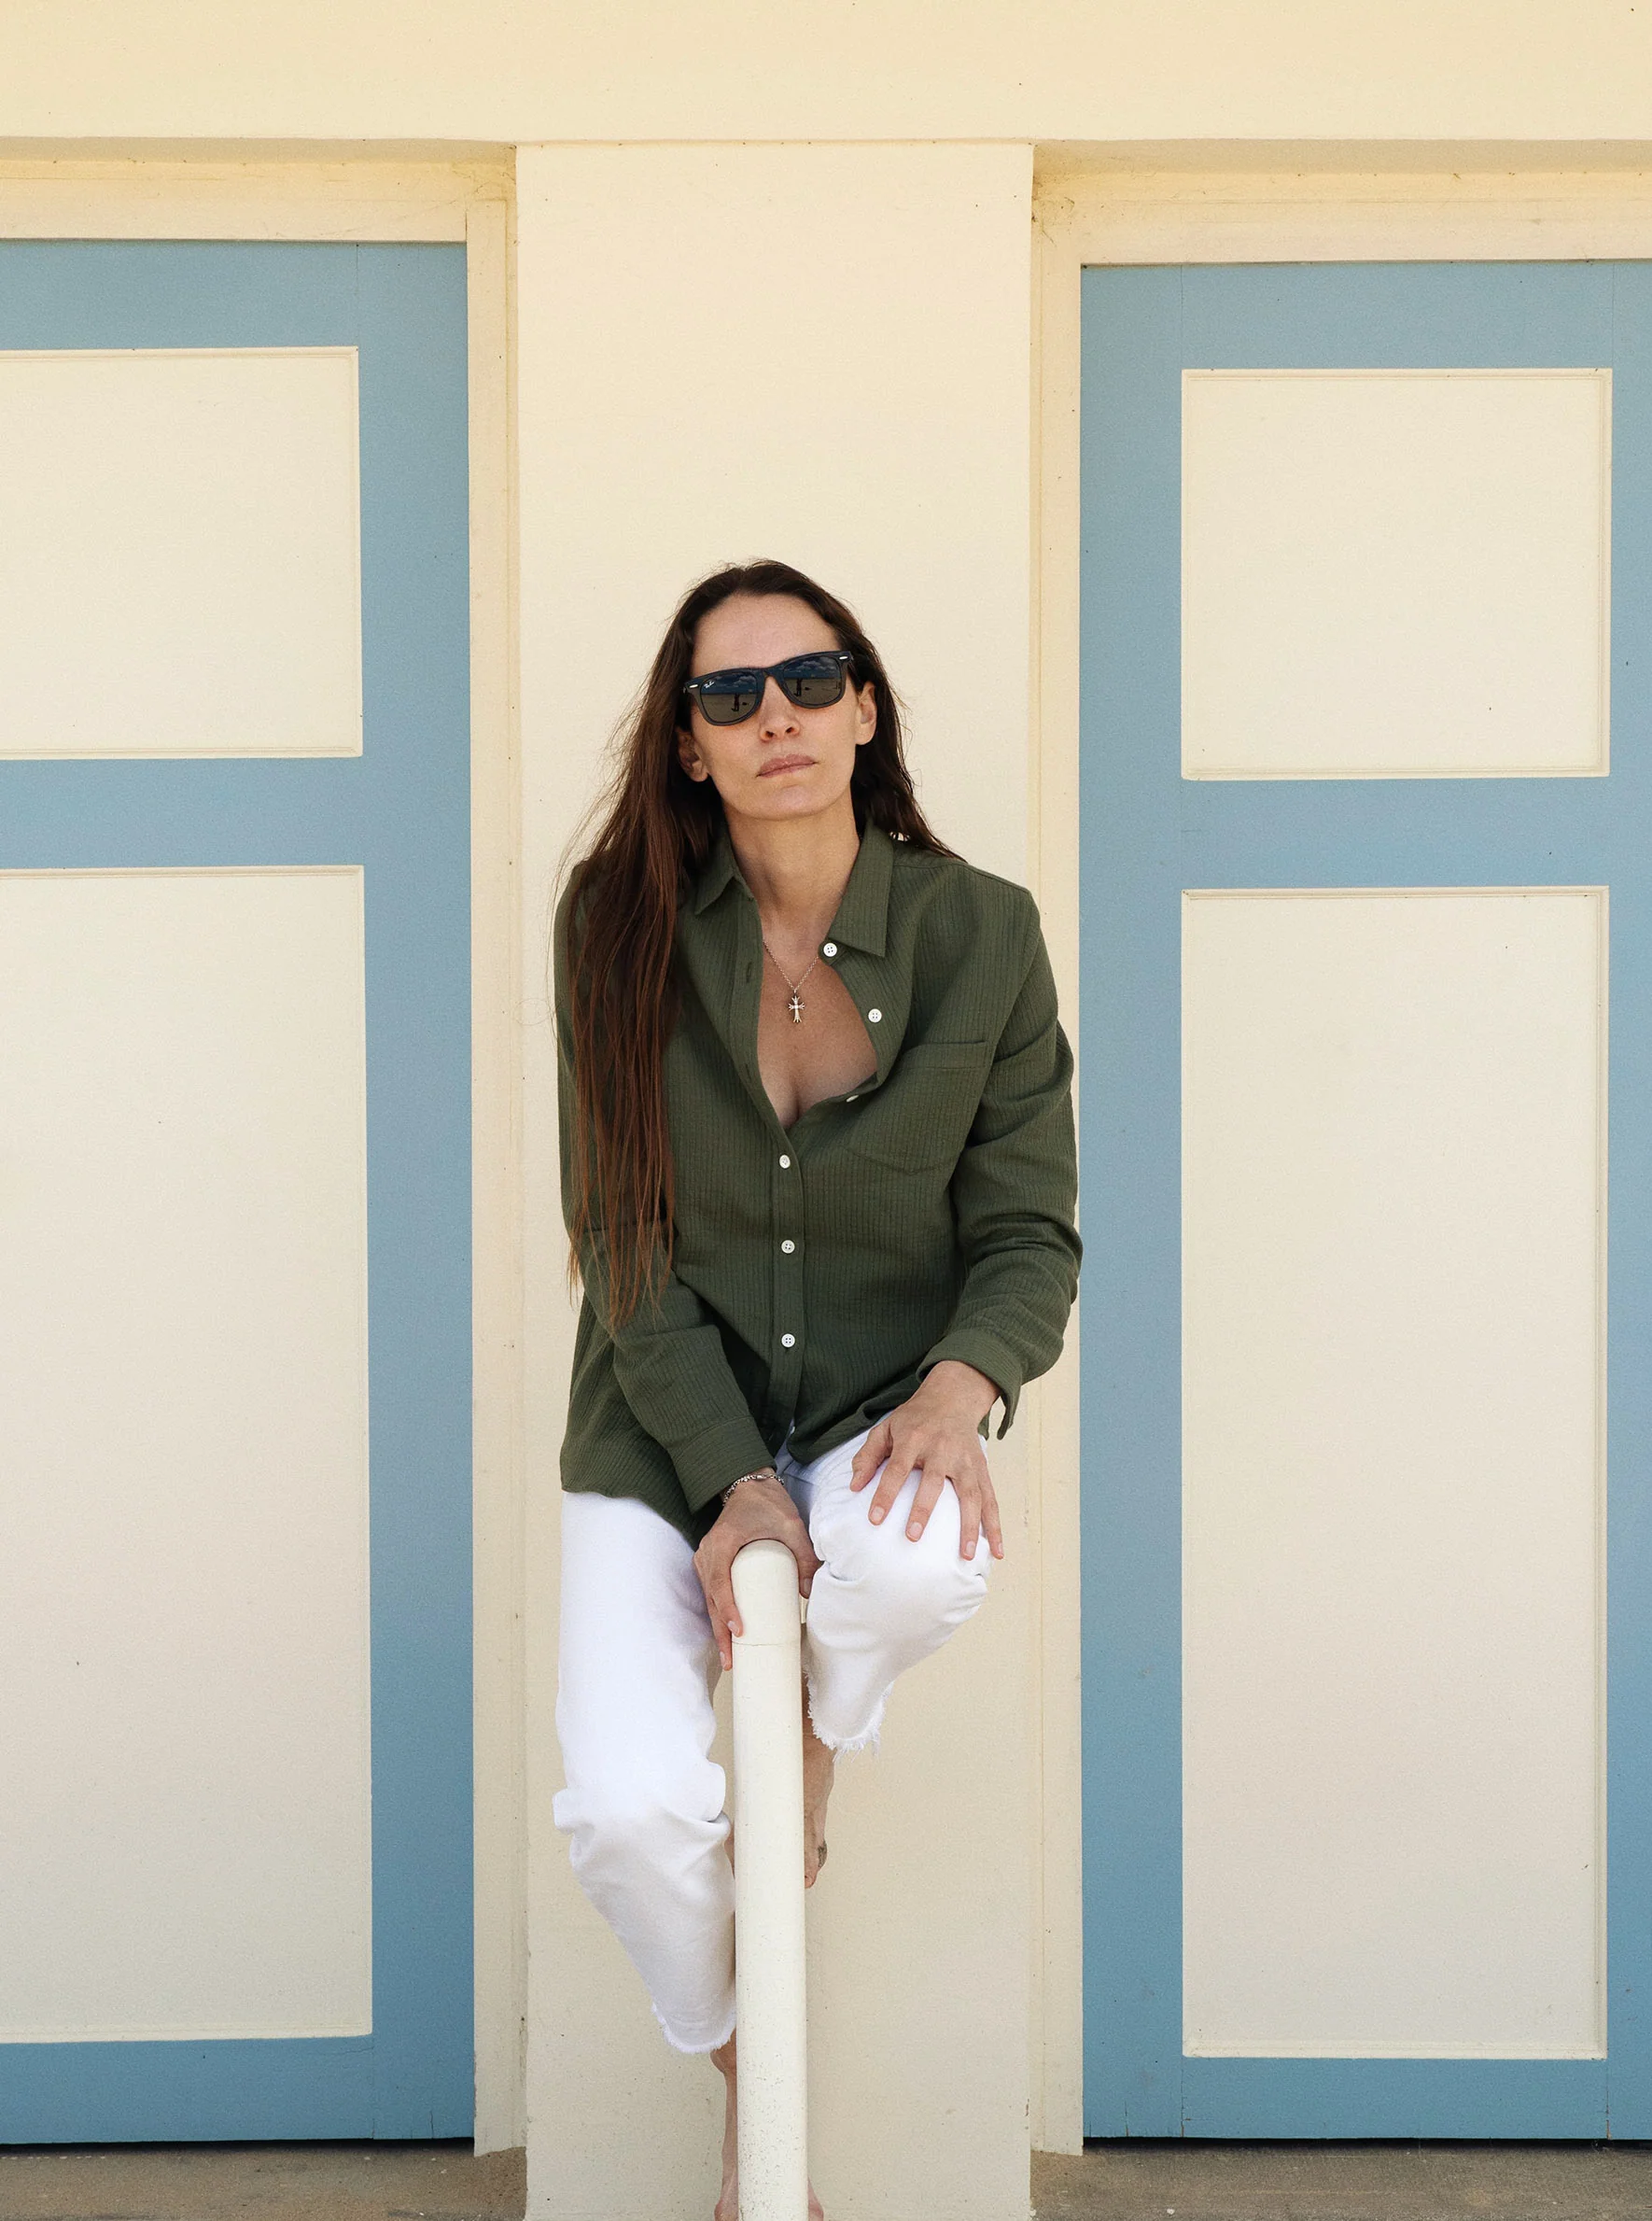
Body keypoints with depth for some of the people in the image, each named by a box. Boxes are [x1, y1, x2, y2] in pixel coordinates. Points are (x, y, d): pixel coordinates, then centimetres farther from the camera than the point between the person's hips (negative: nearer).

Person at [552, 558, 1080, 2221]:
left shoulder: (980, 933, -6)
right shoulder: (619, 925, -7)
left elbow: (1030, 1230, -1)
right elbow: (621, 1235, -6)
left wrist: (960, 1385, -23)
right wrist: (735, 1477, -17)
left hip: (886, 1401, 0)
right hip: (670, 1414, 0)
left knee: (913, 1565, -37)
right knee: (633, 1815, -20)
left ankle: (818, 1740, 5)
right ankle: (752, 2087, 16)